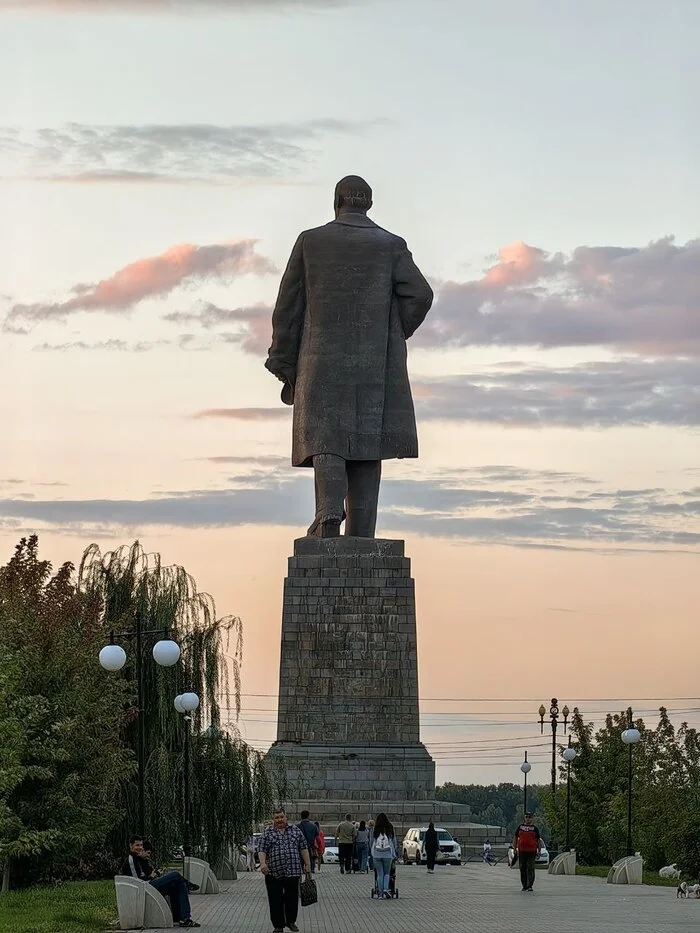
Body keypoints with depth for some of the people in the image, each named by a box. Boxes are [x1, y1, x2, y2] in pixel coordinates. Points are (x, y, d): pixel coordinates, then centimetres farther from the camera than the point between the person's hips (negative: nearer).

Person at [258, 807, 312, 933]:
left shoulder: (295, 830, 9)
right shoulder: (268, 833, 4)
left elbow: (303, 848, 10)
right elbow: (261, 850, -3)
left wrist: (307, 864, 6)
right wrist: (263, 863, -21)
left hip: (293, 872, 1)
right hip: (274, 873, -1)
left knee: (292, 898, 8)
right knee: (276, 901, 3)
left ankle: (291, 921, 27)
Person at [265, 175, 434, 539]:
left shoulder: (310, 241, 5)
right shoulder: (391, 245, 6)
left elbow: (289, 305, 3)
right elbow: (420, 294, -6)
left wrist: (285, 367, 7)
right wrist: (392, 337, 9)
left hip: (323, 359, -1)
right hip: (375, 365, 1)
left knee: (325, 438, -2)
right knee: (365, 440, 6)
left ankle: (330, 509, -29)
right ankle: (361, 533, -1)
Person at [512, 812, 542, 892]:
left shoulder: (534, 828, 6)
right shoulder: (520, 827, 11)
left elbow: (538, 840, 9)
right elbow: (515, 837, 16)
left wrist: (539, 851, 4)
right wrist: (515, 848, 9)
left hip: (531, 851, -3)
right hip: (522, 851, 3)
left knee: (531, 869, -9)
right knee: (523, 869, 7)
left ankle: (530, 886, -10)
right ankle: (524, 886, 16)